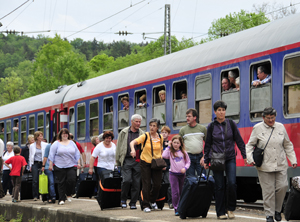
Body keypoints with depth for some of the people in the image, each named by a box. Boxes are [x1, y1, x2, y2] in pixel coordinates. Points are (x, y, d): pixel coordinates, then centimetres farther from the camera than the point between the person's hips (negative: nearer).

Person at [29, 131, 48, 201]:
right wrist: (30, 165, 9)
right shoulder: (32, 146, 9)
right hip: (35, 164, 0)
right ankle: (35, 196, 1)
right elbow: (30, 156, 14)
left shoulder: (45, 145, 5)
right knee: (35, 181, -4)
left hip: (42, 164, 0)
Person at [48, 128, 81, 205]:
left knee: (72, 180, -14)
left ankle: (68, 194, 10)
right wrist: (50, 164, -5)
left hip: (71, 166, 2)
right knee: (61, 183, -1)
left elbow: (77, 154, 14)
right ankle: (61, 199, 5)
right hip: (60, 166, -2)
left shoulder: (72, 143, 13)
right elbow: (51, 155, 1)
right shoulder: (56, 144, 4)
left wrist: (78, 163, 6)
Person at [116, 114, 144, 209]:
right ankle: (123, 199, 7)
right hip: (127, 160, -1)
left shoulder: (142, 134, 10)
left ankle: (133, 203, 11)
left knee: (136, 183, 1)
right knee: (127, 180, -13)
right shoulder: (124, 133, 8)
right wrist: (118, 161, 5)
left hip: (138, 161, 1)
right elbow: (119, 147, 10)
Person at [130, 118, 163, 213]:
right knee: (146, 184, -3)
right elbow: (133, 142, -19)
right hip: (145, 163, -3)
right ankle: (146, 205, 5)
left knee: (157, 184, 3)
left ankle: (152, 200, 28)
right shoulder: (145, 136, -9)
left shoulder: (160, 138, 4)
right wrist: (133, 150, -40)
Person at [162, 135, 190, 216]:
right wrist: (168, 147, -10)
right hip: (173, 174, -3)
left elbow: (188, 162, 10)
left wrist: (185, 168, -9)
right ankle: (176, 209, -3)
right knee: (175, 192, -7)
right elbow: (164, 155, -21)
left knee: (182, 192, 10)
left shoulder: (183, 152, 4)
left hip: (182, 174, 3)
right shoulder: (170, 152, -1)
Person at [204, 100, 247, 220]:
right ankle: (220, 212, 9)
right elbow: (207, 145, 7)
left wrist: (244, 156, 2)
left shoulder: (231, 124, 2)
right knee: (219, 186, 1)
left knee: (231, 183, -13)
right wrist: (206, 160, 6)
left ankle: (230, 209, 6)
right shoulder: (211, 126, 1)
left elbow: (239, 140, 5)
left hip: (230, 158, 0)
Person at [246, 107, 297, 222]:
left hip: (281, 165, 2)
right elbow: (250, 145, 4)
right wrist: (250, 159, -11)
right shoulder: (257, 128, 3)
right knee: (268, 190, -2)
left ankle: (277, 210, 17)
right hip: (265, 166, -2)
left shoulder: (281, 127, 11)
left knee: (283, 186, -5)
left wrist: (293, 160, 11)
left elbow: (288, 145, 17)